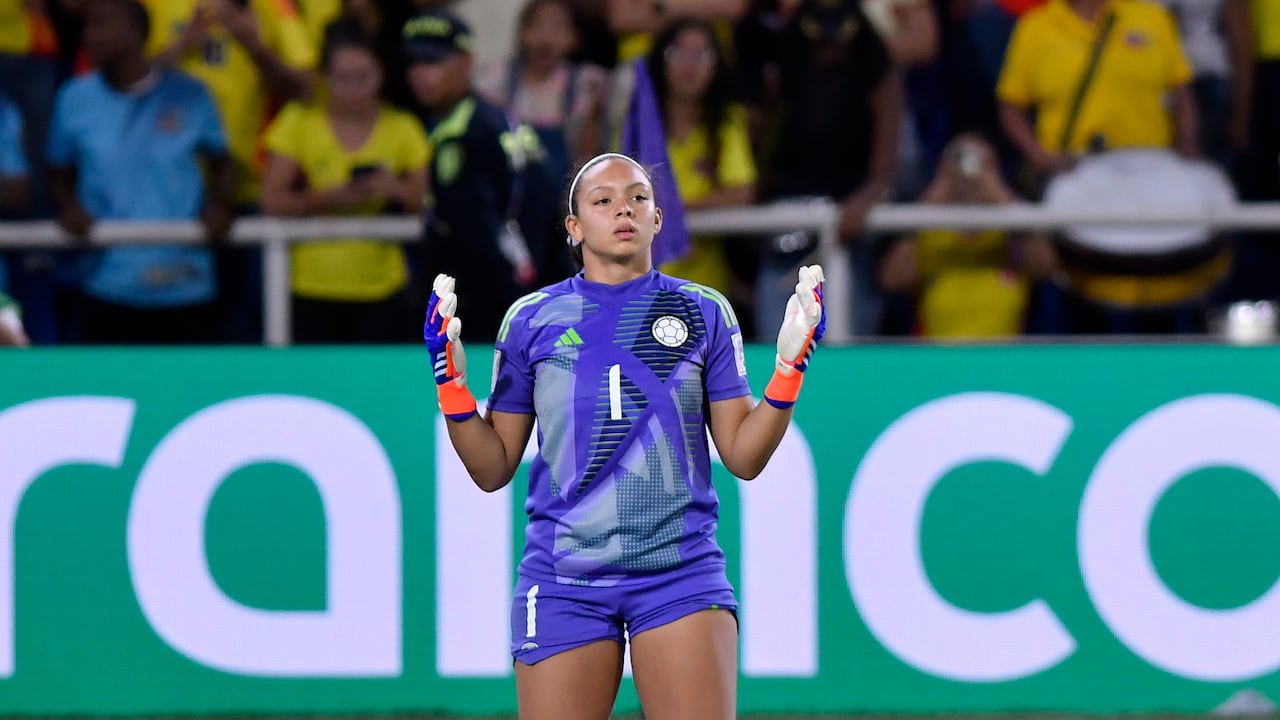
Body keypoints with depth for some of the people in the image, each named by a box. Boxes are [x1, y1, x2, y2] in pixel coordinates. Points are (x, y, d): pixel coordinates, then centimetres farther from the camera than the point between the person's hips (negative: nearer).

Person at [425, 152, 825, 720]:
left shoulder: (703, 313, 7)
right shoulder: (531, 320, 6)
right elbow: (493, 469, 9)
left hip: (681, 573, 0)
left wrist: (789, 370, -6)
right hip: (563, 581, 0)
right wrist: (452, 384, -4)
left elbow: (743, 456, 6)